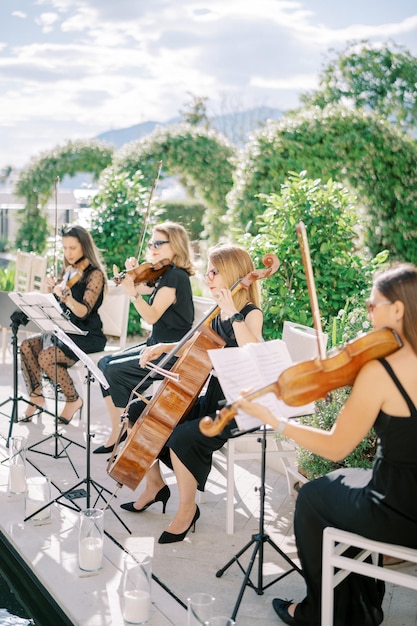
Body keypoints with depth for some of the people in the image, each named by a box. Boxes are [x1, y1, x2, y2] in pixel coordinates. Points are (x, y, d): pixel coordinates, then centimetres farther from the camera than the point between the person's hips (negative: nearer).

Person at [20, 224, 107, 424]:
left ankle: (73, 400, -6)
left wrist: (66, 296, -41)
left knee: (46, 357, -26)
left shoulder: (94, 274, -11)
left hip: (87, 336, -7)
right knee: (26, 346, -13)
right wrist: (50, 290, -7)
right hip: (64, 330, 8)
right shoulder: (68, 271, 11)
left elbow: (83, 312, -23)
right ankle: (36, 397, -2)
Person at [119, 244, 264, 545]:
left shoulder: (251, 314, -14)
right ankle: (155, 485, 20)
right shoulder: (218, 314, 9)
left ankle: (188, 509, -8)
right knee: (139, 410, 8)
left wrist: (234, 316, -36)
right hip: (210, 398, 9)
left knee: (181, 437, -32)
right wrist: (165, 347, 10)